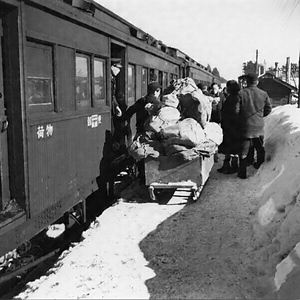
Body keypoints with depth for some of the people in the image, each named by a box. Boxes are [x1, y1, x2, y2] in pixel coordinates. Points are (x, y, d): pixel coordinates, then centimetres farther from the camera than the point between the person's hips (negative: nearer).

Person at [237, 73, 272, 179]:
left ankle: (242, 173, 8)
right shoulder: (264, 94, -3)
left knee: (244, 150, 5)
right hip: (259, 126, 3)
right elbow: (268, 109, 7)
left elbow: (236, 110, -13)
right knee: (260, 148, 20)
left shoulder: (241, 93, -13)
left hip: (245, 126, -3)